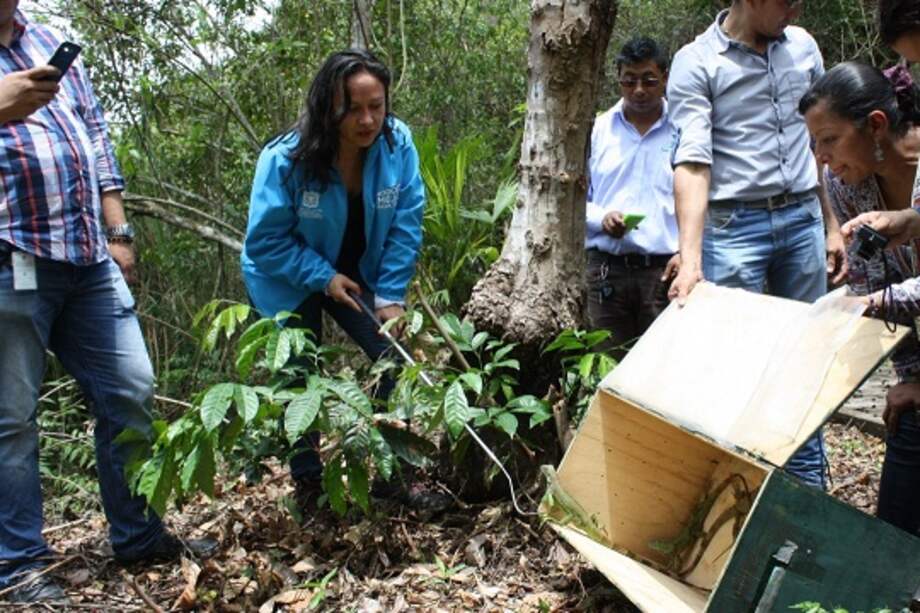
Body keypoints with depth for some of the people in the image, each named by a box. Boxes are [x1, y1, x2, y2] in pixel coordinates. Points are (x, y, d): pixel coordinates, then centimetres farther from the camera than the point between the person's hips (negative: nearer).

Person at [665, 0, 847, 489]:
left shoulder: (803, 47, 10)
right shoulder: (696, 64, -7)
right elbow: (692, 162, -17)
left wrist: (831, 225, 14)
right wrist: (691, 259, -27)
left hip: (804, 218, 5)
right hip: (735, 227, -5)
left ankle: (808, 486, 23)